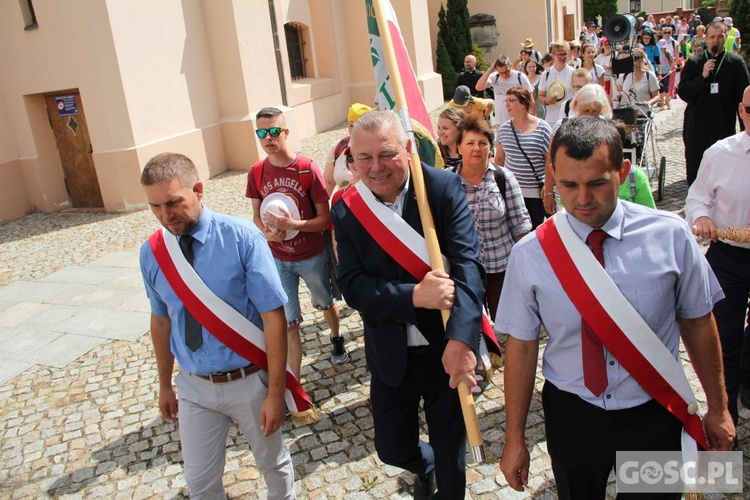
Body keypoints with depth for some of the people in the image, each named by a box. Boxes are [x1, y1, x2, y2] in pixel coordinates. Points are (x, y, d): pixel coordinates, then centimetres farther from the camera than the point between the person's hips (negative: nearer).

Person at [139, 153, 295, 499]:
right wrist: (165, 384, 16)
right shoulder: (151, 253, -6)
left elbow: (273, 316, -19)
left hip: (248, 381, -3)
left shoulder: (242, 238, -20)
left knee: (273, 463, 21)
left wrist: (275, 392, -18)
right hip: (193, 386, 3)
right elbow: (161, 320, 7)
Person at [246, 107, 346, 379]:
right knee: (287, 322, 2)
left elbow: (325, 219, -15)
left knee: (325, 302, 25)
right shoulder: (256, 173, -7)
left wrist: (292, 224, -31)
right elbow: (257, 215, 4)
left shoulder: (308, 169, -18)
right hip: (278, 259, 1)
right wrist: (266, 232, -18)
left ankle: (336, 339, 56)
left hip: (313, 256, -1)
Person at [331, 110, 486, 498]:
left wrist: (460, 340, -37)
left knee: (451, 454, 14)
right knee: (393, 450, 17)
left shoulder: (443, 187, -14)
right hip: (391, 356, 3)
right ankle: (424, 466, 53)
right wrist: (414, 296, -31)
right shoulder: (347, 210, -6)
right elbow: (352, 285, -13)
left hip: (446, 349, -2)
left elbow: (468, 264, -23)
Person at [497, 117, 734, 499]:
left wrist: (717, 409, 10)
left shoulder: (671, 235, -13)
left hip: (654, 415, 1)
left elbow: (697, 321, 0)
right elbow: (521, 345, -8)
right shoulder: (530, 253, -14)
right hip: (571, 416, 0)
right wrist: (515, 439, -3)